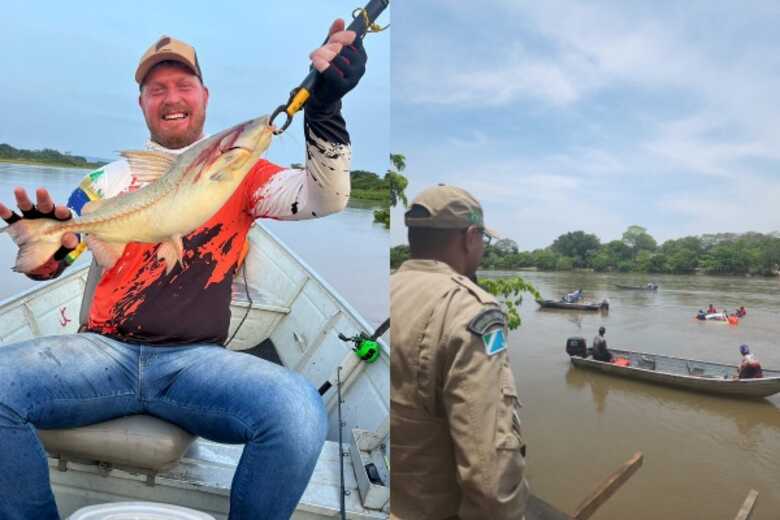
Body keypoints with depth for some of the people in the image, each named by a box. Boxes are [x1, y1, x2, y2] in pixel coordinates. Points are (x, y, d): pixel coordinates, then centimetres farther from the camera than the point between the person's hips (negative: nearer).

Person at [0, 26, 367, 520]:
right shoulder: (115, 174, 17)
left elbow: (325, 198, -3)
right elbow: (47, 264, 12)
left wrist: (325, 107, -19)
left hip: (196, 357, -2)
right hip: (104, 348, 3)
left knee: (299, 412, -30)